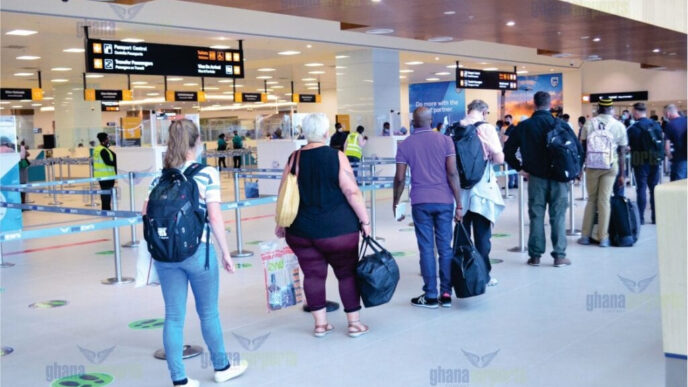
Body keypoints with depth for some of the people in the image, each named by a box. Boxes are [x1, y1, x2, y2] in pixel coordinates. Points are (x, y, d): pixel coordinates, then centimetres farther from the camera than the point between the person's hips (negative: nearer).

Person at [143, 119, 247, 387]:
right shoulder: (207, 174, -8)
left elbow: (146, 214, 2)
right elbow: (215, 217, -11)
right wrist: (226, 253, -3)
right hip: (197, 251, -3)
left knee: (173, 316, 10)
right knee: (208, 313, 14)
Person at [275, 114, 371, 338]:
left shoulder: (294, 159, 1)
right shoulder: (336, 157, -9)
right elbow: (352, 192, -13)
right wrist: (365, 220, -5)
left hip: (301, 231, 3)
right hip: (337, 229, -3)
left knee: (313, 274, 11)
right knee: (347, 273, 10)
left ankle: (320, 324, 17)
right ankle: (354, 323, 15)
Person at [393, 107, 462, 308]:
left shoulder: (405, 145, 2)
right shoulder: (445, 140, 1)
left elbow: (400, 178, 0)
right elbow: (453, 174, -5)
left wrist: (396, 202, 14)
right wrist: (459, 204, -2)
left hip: (420, 202, 0)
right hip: (444, 201, 1)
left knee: (426, 249, 3)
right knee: (445, 248, 7)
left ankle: (431, 296, 5)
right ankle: (446, 294, 10)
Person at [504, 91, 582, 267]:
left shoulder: (523, 126, 0)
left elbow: (508, 150, 0)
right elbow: (578, 149, -8)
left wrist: (519, 167, 8)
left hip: (536, 177, 1)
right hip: (559, 177, -1)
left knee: (536, 216, 7)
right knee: (558, 216, 5)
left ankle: (535, 255, 10)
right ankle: (559, 255, 6)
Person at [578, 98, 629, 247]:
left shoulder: (589, 123, 2)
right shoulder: (619, 126, 2)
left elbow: (583, 147, 2)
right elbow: (622, 152, 2)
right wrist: (622, 174, 6)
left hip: (592, 165, 0)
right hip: (611, 165, 0)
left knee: (591, 199, 10)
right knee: (604, 200, 2)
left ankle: (585, 235, 11)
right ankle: (603, 238, 4)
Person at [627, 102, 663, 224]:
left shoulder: (633, 128, -12)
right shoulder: (656, 125, 4)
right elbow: (662, 142, 10)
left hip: (640, 162, -4)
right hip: (654, 161, 4)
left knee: (641, 188, -1)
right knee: (654, 188, 11)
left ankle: (640, 218, -1)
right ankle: (656, 217, 14)